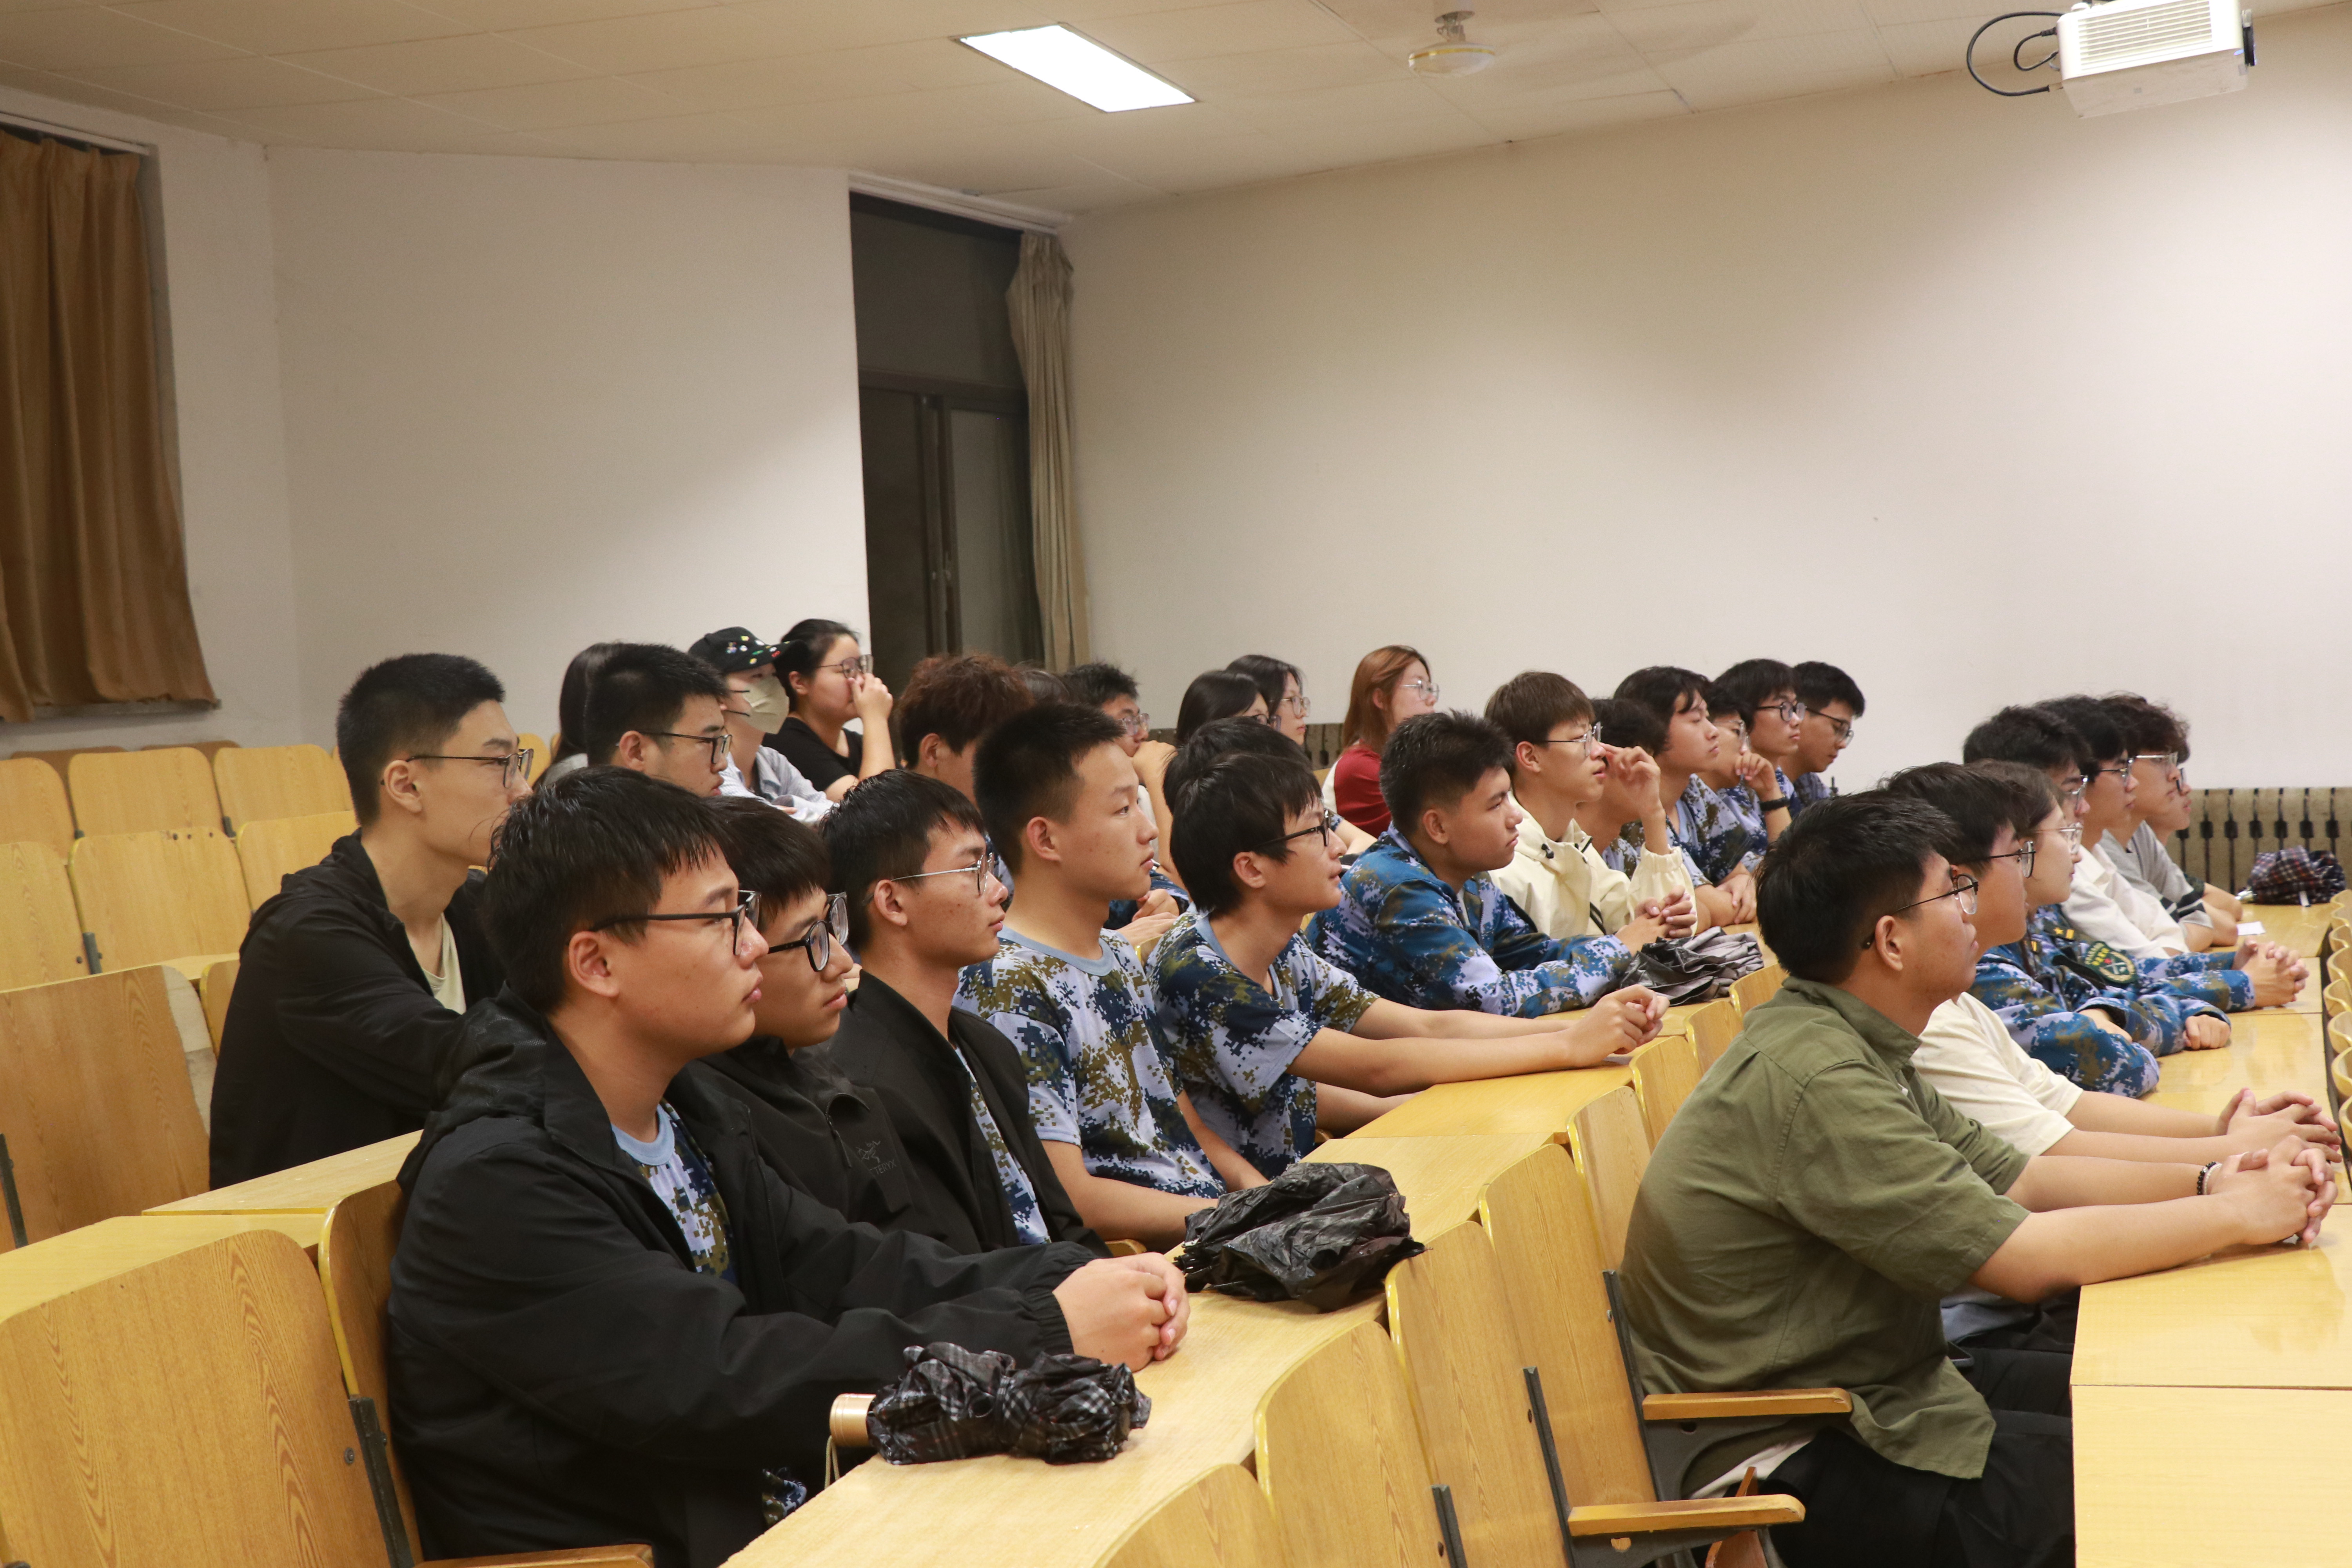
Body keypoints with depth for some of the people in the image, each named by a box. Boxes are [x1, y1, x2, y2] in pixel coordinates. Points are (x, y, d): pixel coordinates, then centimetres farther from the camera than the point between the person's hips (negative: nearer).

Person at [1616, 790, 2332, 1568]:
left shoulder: (1856, 1045, 6)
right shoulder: (1813, 1079, -27)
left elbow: (2015, 1177, 9)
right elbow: (2027, 1258, -26)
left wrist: (2208, 1182, -4)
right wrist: (2239, 1217, -14)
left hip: (1873, 1388, 10)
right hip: (1796, 1468, -10)